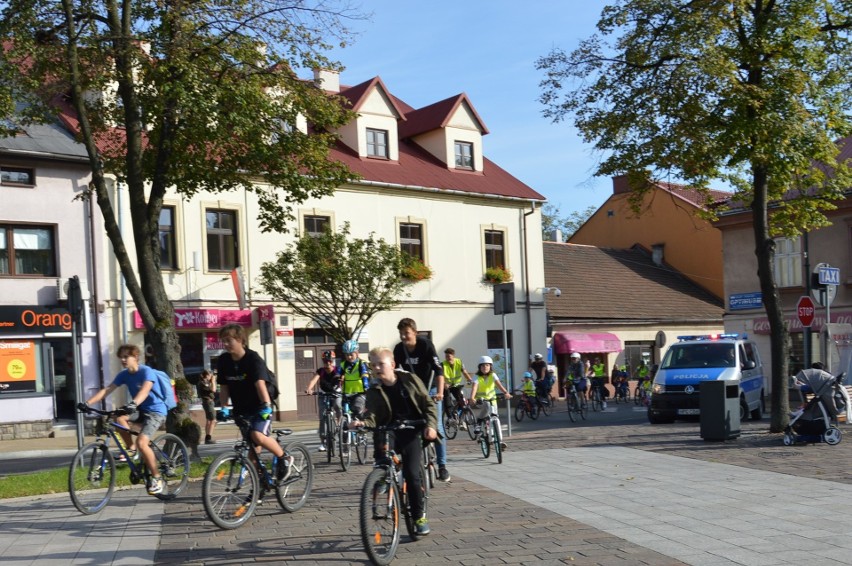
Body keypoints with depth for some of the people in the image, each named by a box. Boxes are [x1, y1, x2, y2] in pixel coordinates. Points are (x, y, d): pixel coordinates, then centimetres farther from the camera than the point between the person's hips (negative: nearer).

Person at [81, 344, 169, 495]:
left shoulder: (147, 371, -19)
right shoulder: (124, 374, 1)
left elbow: (144, 390, -37)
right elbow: (106, 390, -6)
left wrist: (132, 404, -56)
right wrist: (87, 403, -19)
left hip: (156, 411, -7)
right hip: (141, 410, 7)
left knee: (141, 442, -24)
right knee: (118, 418, -22)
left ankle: (157, 478, -10)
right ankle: (131, 449, 0)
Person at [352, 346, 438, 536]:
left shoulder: (410, 380, 1)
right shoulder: (374, 392, 2)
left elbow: (429, 404, 4)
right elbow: (372, 417, -9)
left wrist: (431, 425, -12)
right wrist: (362, 423, -31)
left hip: (411, 432, -1)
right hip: (389, 433, 1)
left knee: (411, 475, -12)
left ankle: (419, 517, 3)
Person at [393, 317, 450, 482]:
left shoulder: (426, 345, -20)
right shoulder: (399, 349, -9)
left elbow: (438, 369, -28)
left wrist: (440, 393, -38)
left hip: (431, 390, -3)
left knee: (436, 427, -8)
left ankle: (442, 466, -1)